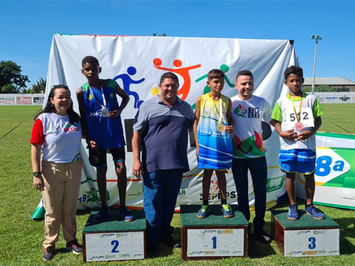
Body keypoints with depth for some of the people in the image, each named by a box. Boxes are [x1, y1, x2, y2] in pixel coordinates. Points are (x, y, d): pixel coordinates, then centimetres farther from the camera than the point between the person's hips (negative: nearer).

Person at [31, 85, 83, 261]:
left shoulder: (75, 119, 2)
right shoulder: (43, 119, -11)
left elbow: (84, 135, 19)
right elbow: (35, 148, -10)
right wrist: (36, 174, -13)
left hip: (74, 168, 3)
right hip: (52, 169, -3)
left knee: (70, 208, 15)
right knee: (53, 210, 10)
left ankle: (71, 240, 32)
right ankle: (50, 244, 29)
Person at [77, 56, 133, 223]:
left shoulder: (111, 84, -3)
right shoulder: (81, 92, -4)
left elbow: (126, 97, 14)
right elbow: (83, 118, 2)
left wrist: (119, 110, -6)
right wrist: (88, 139, -5)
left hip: (115, 135, 0)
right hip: (96, 138, 0)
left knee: (121, 169, 0)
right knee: (101, 171, 13)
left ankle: (122, 207, 17)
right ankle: (104, 207, 29)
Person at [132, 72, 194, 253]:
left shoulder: (186, 108, 11)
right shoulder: (147, 106, 0)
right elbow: (137, 134, -2)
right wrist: (136, 159, -7)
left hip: (176, 165, 4)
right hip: (152, 165, -3)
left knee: (170, 202, 15)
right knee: (153, 202, 4)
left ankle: (166, 234, 31)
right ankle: (153, 239, 20)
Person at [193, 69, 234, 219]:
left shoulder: (226, 101, 5)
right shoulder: (201, 100, 0)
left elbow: (230, 120, 13)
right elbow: (196, 122, 2)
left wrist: (231, 128, -12)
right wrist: (197, 145, -2)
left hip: (222, 142, 1)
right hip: (206, 141, -1)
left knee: (221, 172, 10)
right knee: (207, 172, 6)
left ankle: (224, 203, 23)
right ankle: (205, 204, 18)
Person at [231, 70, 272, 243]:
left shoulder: (262, 103, 4)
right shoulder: (230, 103, -2)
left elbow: (269, 121, 16)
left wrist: (264, 136, 6)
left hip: (258, 154, 2)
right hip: (238, 156, -1)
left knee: (261, 192, 6)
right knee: (242, 193, 10)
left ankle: (259, 228, 23)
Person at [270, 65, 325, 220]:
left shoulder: (311, 99, 5)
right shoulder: (282, 101, 5)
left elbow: (318, 120, 6)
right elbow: (276, 121, 6)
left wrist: (311, 132, -12)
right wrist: (282, 133, -12)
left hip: (308, 144, 1)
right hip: (288, 145, 0)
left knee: (309, 175, 9)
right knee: (290, 175, 6)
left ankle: (309, 206, 25)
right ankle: (292, 206, 21)